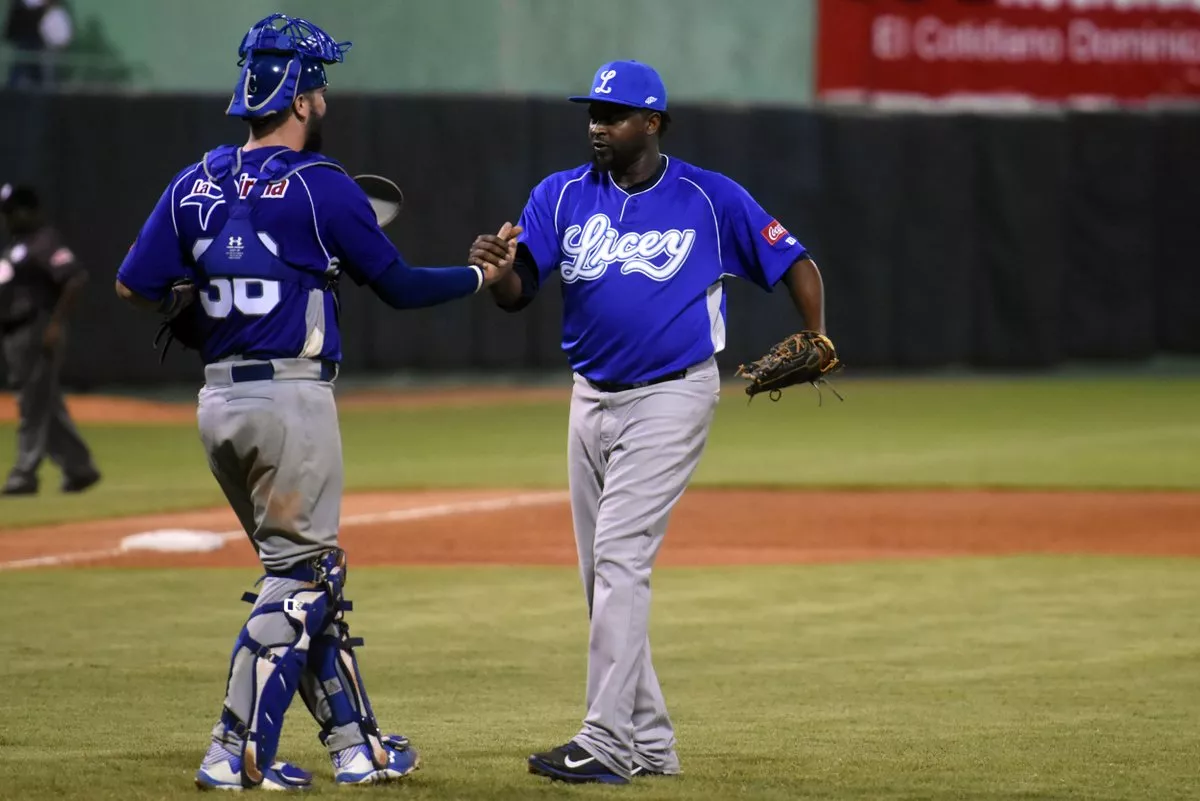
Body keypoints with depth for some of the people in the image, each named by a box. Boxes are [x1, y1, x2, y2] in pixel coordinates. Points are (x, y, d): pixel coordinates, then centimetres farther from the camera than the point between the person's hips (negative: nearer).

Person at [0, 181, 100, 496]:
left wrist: (56, 324, -25)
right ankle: (79, 468, 16)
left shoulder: (45, 242, -12)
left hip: (38, 334, -10)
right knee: (46, 408, 11)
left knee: (34, 407, -8)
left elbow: (76, 279, -22)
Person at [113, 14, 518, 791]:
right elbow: (399, 284, -3)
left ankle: (357, 744, 18)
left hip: (218, 401, 7)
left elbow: (137, 286, 1)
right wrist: (483, 274, 13)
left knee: (315, 577, 15)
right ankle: (237, 754, -7)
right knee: (298, 575, -1)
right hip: (292, 398, -7)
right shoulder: (320, 187, -9)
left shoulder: (196, 184, 7)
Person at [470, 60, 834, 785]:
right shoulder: (563, 196, 3)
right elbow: (518, 292, -7)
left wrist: (818, 343, -9)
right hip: (592, 399, 6)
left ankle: (606, 743, -19)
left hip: (670, 398, -6)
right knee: (603, 577, 9)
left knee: (620, 559, -16)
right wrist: (494, 268, -29)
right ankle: (650, 742, 19)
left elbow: (794, 263, 2)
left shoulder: (712, 200, -6)